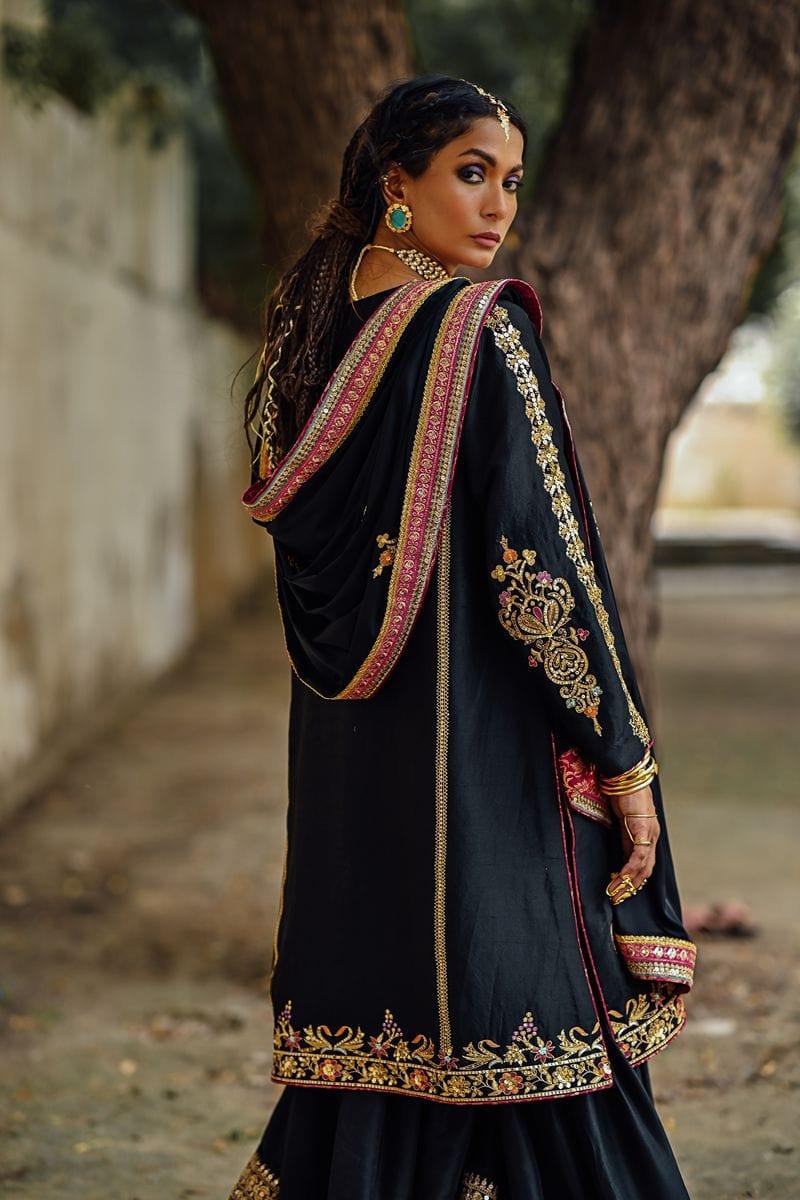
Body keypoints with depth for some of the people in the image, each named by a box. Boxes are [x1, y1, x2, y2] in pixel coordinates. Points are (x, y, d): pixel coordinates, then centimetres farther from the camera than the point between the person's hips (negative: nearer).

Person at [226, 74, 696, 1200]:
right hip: (482, 748, -8)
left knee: (376, 1017, 15)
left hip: (348, 750, 8)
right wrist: (625, 755, -11)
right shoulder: (482, 328, -13)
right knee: (506, 1022, 0)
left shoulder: (318, 324, 9)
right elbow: (543, 559, -16)